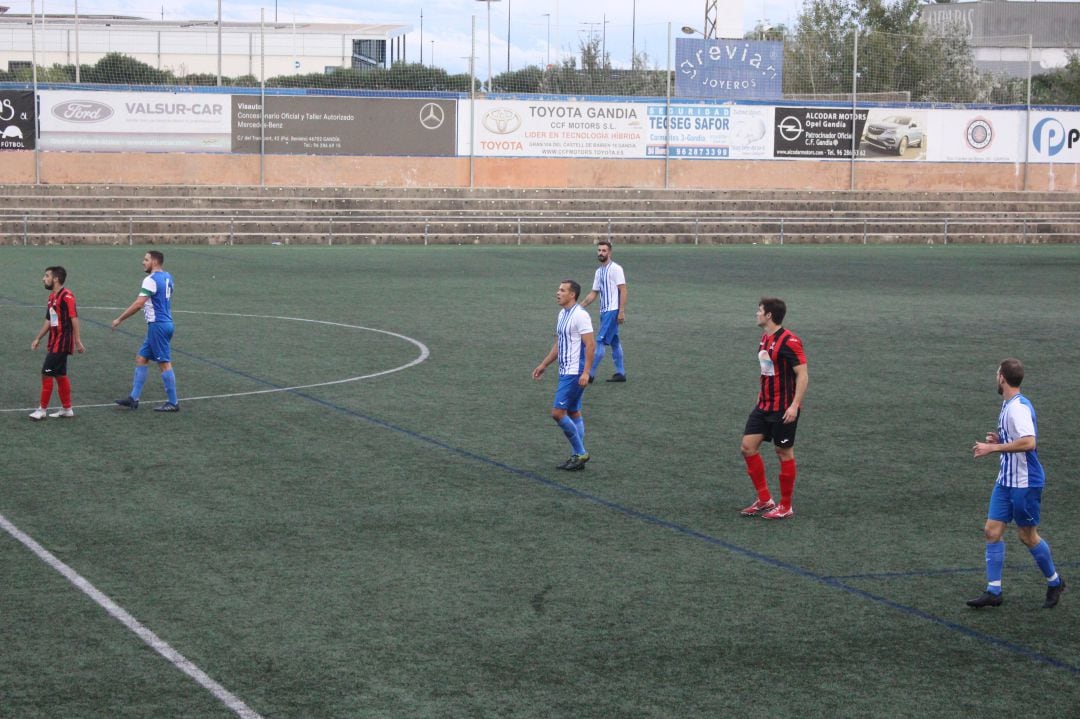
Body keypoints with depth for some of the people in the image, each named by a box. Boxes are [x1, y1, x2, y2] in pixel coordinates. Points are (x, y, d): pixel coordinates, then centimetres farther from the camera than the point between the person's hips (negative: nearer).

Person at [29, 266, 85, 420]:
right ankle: (67, 409, 20)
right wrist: (38, 339, 21)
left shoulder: (66, 296, -16)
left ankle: (42, 409, 0)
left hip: (61, 344, -9)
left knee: (46, 374, -7)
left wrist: (78, 341, -20)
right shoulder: (52, 297, 12)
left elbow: (74, 319, -18)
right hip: (54, 343, 9)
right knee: (60, 375, 13)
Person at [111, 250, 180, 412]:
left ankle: (173, 403, 2)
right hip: (165, 322, 9)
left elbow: (138, 304, -22)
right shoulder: (167, 277, 10)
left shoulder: (151, 280, -17)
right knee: (141, 358, 12)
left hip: (158, 325, -9)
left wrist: (119, 319, -16)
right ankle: (134, 398, 12)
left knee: (164, 363, -3)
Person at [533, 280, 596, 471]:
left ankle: (580, 453, -1)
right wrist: (543, 365, 21)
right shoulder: (563, 314, 13)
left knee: (558, 413, -11)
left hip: (575, 374, -10)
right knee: (573, 413, 12)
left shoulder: (580, 315, -16)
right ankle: (578, 456, 17)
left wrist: (585, 372, -24)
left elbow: (590, 344, -19)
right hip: (565, 372, 10)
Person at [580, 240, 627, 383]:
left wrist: (621, 311, -19)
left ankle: (590, 374, -10)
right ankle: (620, 373, 17)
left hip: (613, 311, -9)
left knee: (601, 341, -10)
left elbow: (623, 290, -13)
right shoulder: (599, 271, 15)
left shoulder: (615, 268, -10)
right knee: (614, 342, 12)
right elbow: (594, 293, 20)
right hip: (604, 311, 9)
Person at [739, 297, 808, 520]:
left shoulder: (789, 341, -18)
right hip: (764, 406, 9)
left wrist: (795, 405, -25)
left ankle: (785, 507, 13)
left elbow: (803, 375, -20)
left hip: (783, 409, -9)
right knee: (748, 446, 3)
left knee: (784, 452, 2)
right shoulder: (765, 339, 10)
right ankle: (764, 499, 13)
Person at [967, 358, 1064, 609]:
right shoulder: (1008, 406, 10)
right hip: (1006, 481, 9)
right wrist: (1000, 440, 8)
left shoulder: (1018, 407, -21)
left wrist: (993, 448, -28)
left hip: (1025, 483, -9)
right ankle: (993, 591, 5)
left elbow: (1029, 442, -33)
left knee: (1027, 536, 4)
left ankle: (1054, 582, 25)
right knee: (992, 530, 2)